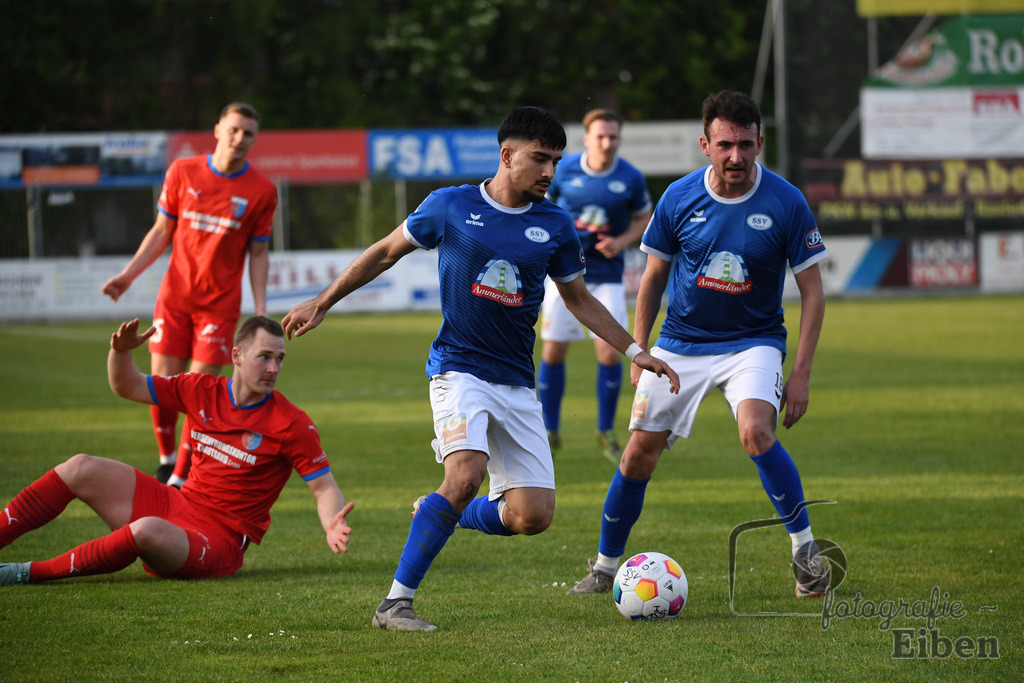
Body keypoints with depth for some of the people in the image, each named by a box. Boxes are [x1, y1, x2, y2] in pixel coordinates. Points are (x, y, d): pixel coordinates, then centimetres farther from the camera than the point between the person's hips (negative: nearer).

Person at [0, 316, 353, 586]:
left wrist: (332, 526, -33)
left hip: (218, 542, -6)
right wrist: (120, 352, -9)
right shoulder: (203, 391, 2)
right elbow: (127, 387, 12)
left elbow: (324, 486, -11)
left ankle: (32, 573, -26)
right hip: (175, 505, 6)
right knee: (81, 469, -3)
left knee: (146, 532, -37)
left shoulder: (292, 424, -12)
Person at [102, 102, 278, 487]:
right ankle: (166, 461, 22)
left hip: (220, 303, -2)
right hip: (174, 296, 2)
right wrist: (128, 275, -1)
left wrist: (260, 309, -5)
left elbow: (258, 254, 4)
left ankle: (180, 479, 2)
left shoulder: (262, 191, -2)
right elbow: (161, 232, 8)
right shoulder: (182, 173, 0)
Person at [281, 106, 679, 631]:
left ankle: (437, 516, 20)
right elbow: (386, 252, 11)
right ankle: (395, 603, -21)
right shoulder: (450, 206, -2)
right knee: (465, 475, -29)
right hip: (459, 367, -4)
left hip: (517, 383, 4)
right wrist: (323, 302, 12)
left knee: (533, 516, -8)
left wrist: (633, 351, 13)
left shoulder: (554, 225, 6)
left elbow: (579, 298, 19)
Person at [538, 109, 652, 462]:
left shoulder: (631, 178, -6)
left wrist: (622, 241, -10)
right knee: (553, 352, 0)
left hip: (606, 275, 0)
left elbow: (643, 218, 8)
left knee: (610, 353, -9)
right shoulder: (563, 170, -6)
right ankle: (550, 431, 15)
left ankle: (606, 431, 10)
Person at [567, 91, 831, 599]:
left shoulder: (786, 203, -13)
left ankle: (805, 551, -13)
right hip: (680, 343, 3)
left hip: (753, 342, -3)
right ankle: (605, 568, 21)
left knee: (756, 432, -29)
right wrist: (638, 352, 7)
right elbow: (654, 276, 8)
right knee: (639, 455, 2)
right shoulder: (678, 198, -7)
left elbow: (812, 291, -6)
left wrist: (801, 374, -11)